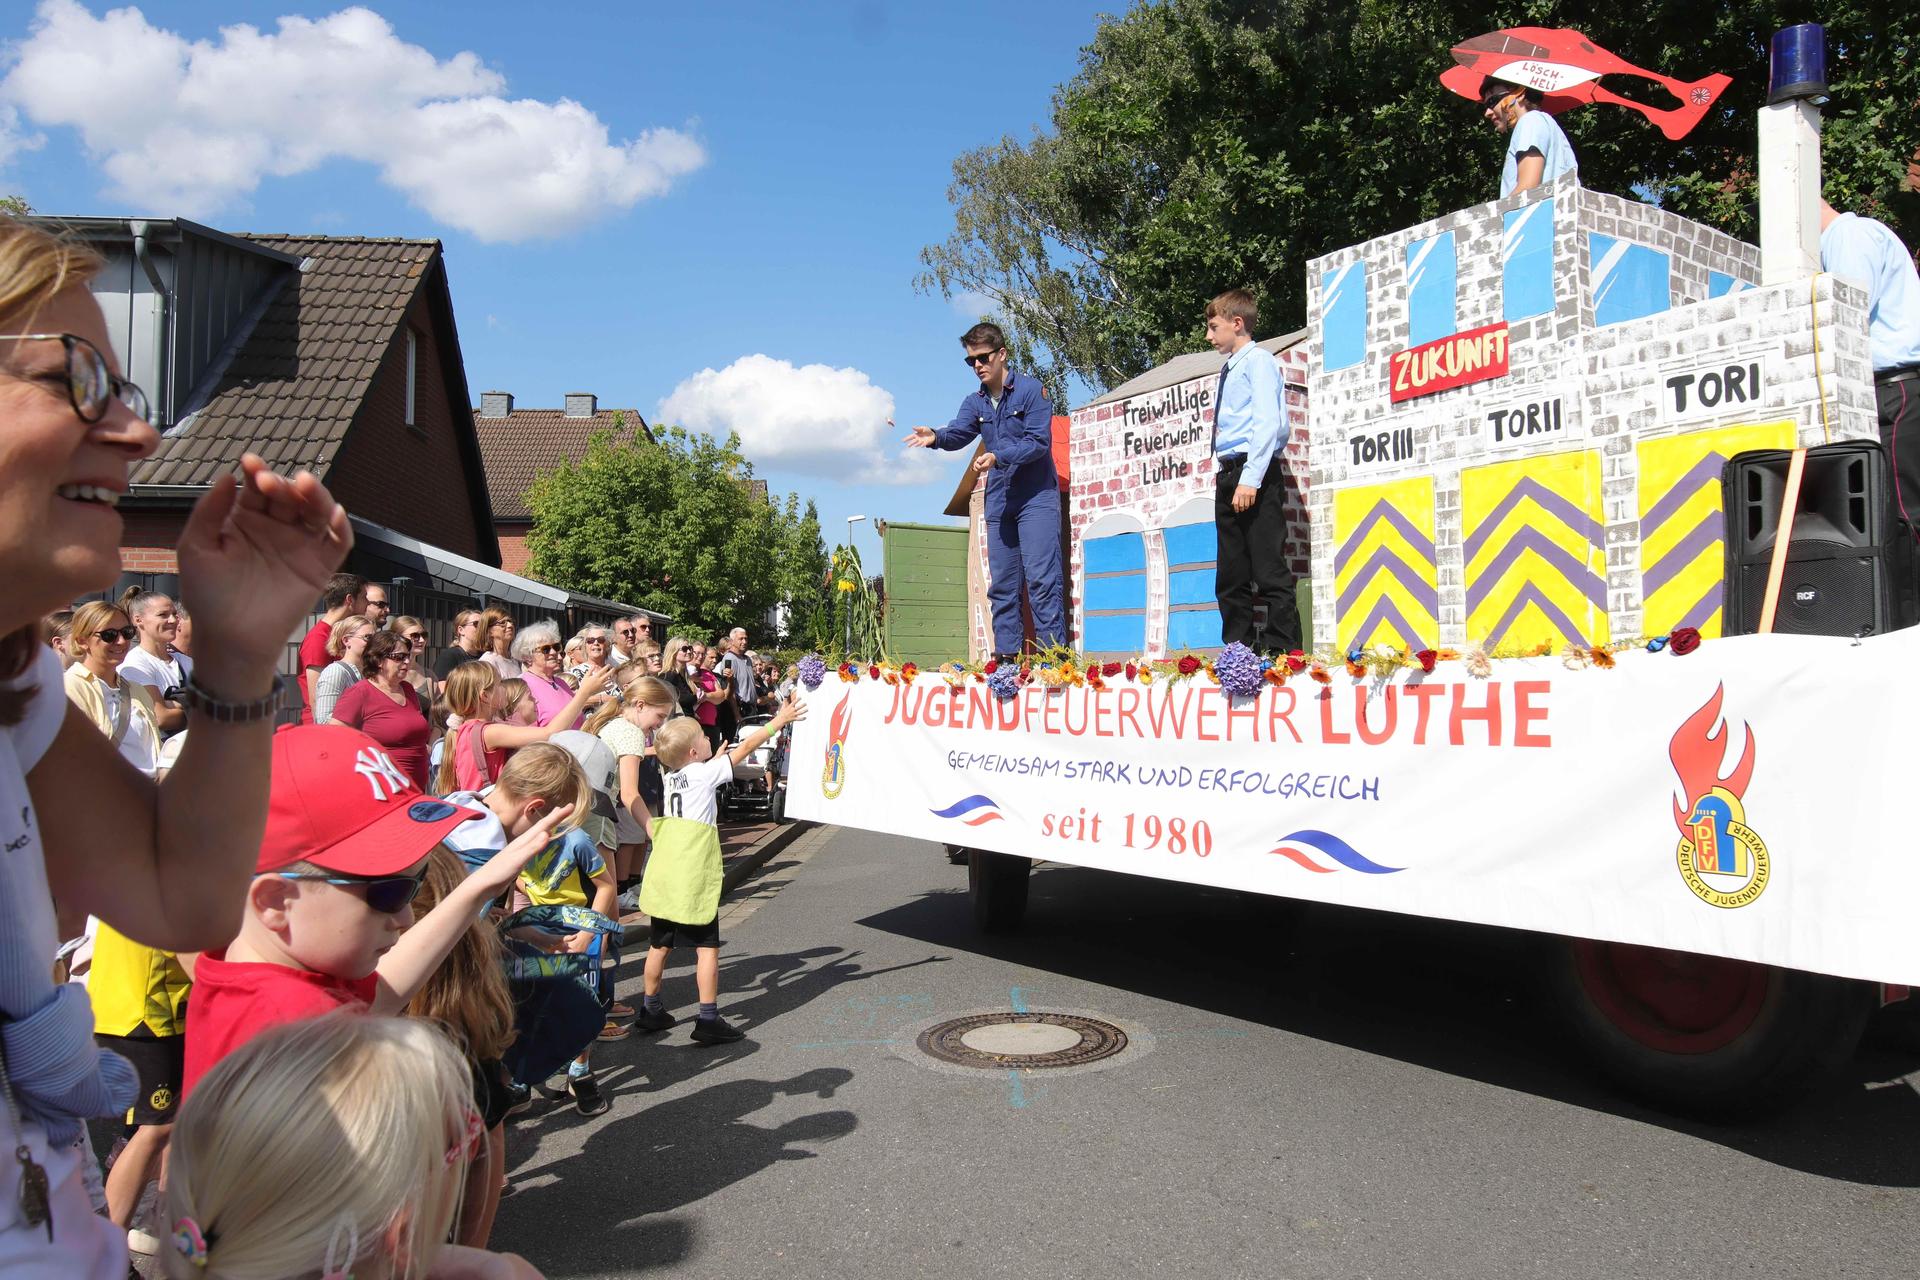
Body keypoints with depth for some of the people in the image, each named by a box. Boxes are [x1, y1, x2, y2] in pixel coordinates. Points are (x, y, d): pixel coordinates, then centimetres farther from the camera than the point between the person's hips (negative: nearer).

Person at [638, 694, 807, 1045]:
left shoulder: (671, 777, 10)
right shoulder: (706, 772, -7)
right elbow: (746, 746, -2)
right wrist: (780, 720, 5)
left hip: (663, 876, 7)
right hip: (693, 880, -7)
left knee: (660, 944, 17)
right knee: (707, 947, 0)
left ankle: (650, 1009, 27)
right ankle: (708, 1019, 0)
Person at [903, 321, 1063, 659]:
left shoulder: (1030, 390, -4)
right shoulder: (975, 403, 13)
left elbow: (1039, 441, -12)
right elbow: (958, 432, -5)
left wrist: (998, 457, -24)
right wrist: (936, 437, -28)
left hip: (1036, 496, -6)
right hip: (998, 501, 6)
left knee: (1041, 578, -11)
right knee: (1001, 584, 5)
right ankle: (1006, 655, 10)